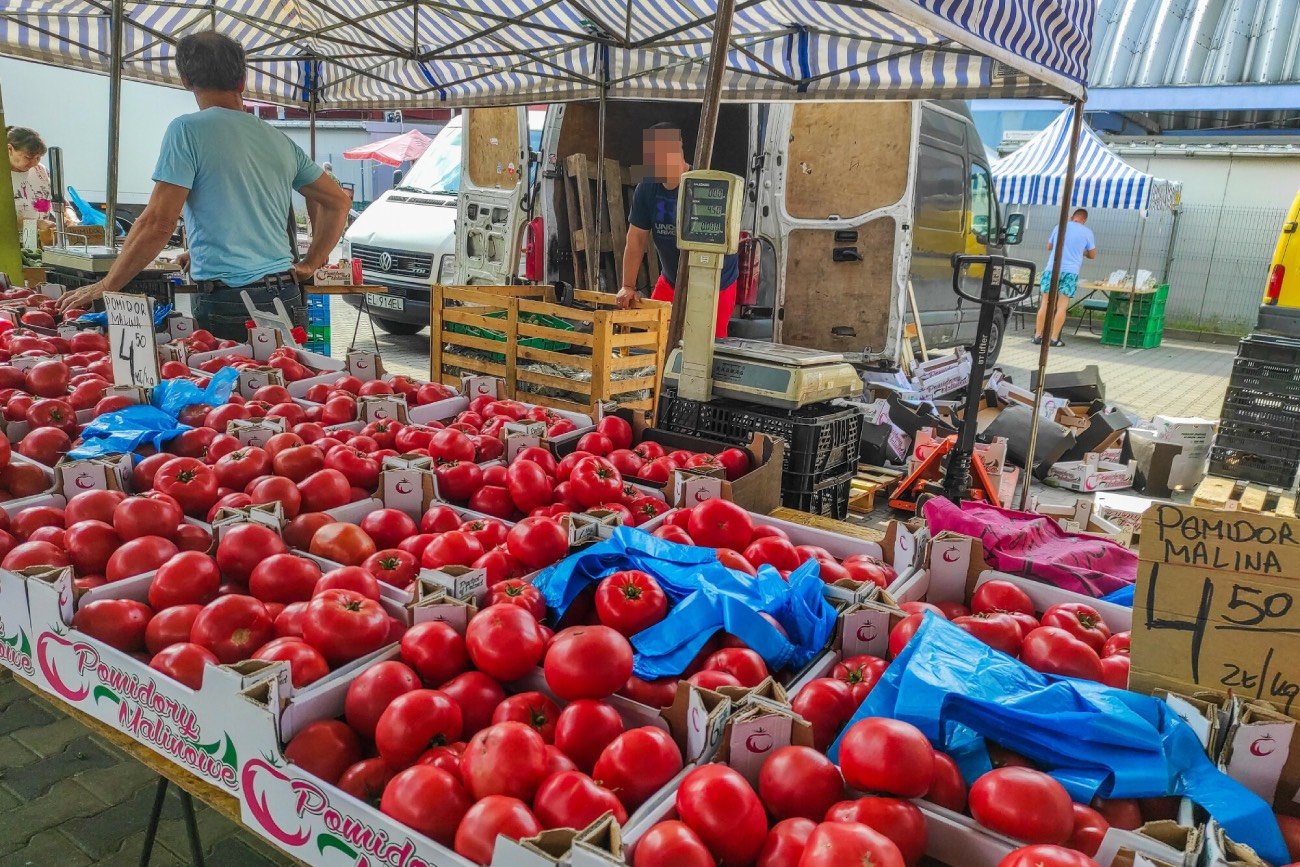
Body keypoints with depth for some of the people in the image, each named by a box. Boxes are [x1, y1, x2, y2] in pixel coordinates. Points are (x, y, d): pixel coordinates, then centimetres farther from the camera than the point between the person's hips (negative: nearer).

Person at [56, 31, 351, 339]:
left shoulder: (188, 130, -3)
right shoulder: (280, 141, 14)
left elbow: (158, 223, -9)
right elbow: (338, 201, 20)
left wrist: (105, 287, 0)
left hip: (227, 304, -5)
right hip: (287, 300, 6)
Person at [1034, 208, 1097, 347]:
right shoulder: (1087, 232, 4)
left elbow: (1048, 247, 23)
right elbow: (1093, 255, 14)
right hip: (1070, 271, -2)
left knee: (1046, 303, 5)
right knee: (1062, 305, 0)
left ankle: (1038, 335, 5)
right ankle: (1054, 338, -2)